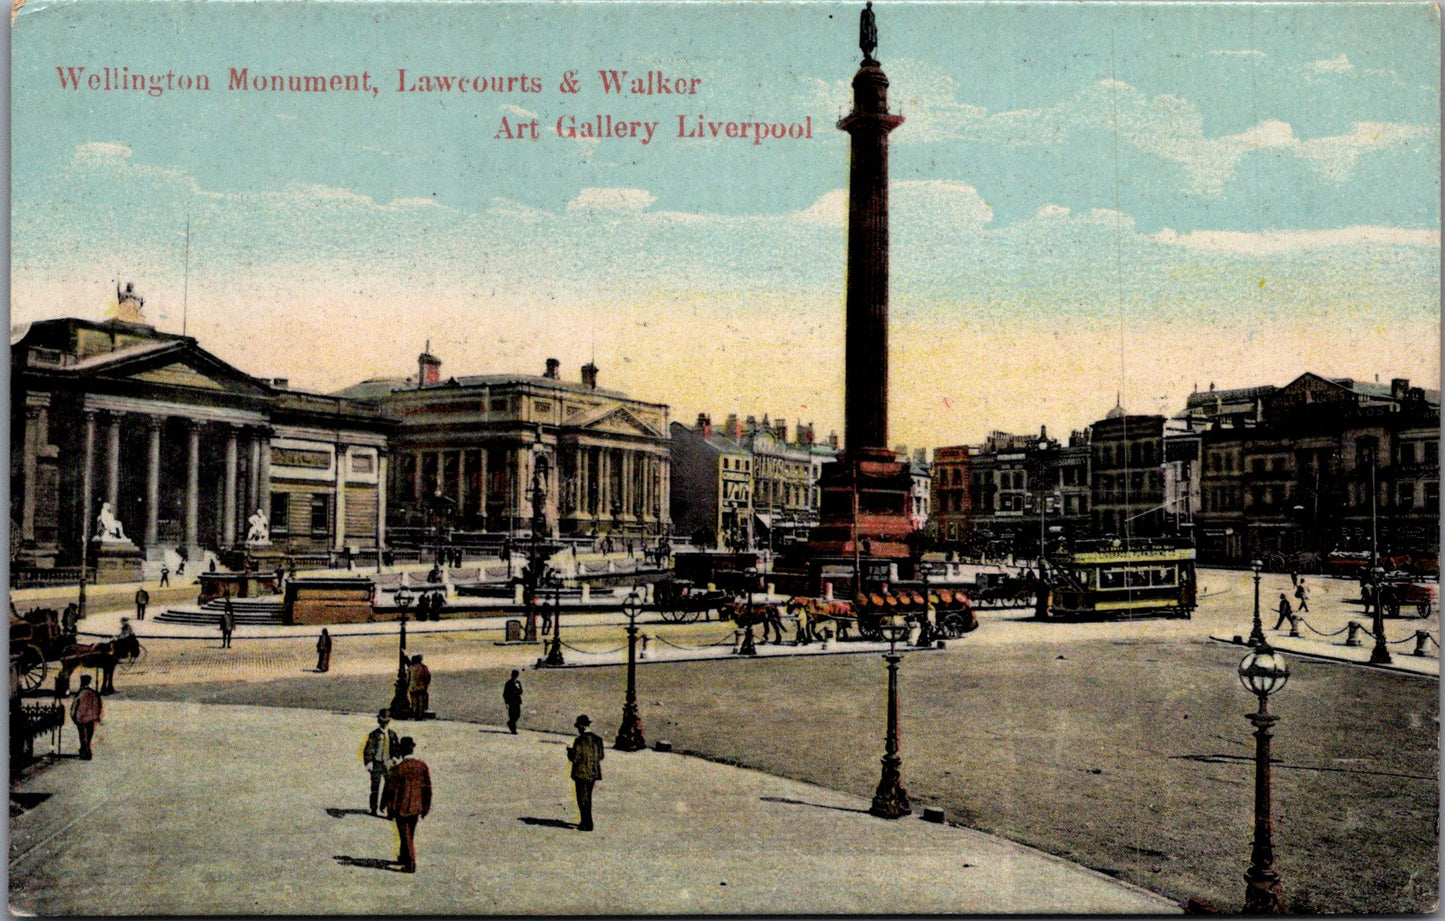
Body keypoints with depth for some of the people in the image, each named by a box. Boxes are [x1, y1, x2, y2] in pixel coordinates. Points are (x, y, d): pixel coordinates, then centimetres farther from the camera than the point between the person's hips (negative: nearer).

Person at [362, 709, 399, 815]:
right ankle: (373, 809, 10)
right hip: (377, 765, -4)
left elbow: (397, 748, 13)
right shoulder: (373, 734, -4)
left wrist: (393, 759, -2)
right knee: (375, 788, 1)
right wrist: (369, 764, -12)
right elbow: (367, 750, -5)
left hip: (388, 765, 4)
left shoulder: (392, 734, 7)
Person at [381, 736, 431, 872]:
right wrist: (425, 808, 11)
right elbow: (427, 788, 0)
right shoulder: (423, 765, -5)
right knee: (410, 834, 22)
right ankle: (404, 857, 37)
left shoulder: (398, 769, -17)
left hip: (401, 807, -4)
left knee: (406, 835, 4)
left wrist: (390, 810, -1)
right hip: (416, 807, 4)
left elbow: (391, 790, -12)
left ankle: (411, 865, 4)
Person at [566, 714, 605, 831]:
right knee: (588, 797, 21)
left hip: (581, 773, -7)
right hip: (593, 773, 7)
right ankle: (586, 822, 31)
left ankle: (587, 824, 3)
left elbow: (574, 758, -17)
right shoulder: (597, 739, 3)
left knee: (583, 798, 2)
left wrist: (569, 750, 1)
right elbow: (601, 756, 9)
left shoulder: (580, 740, -18)